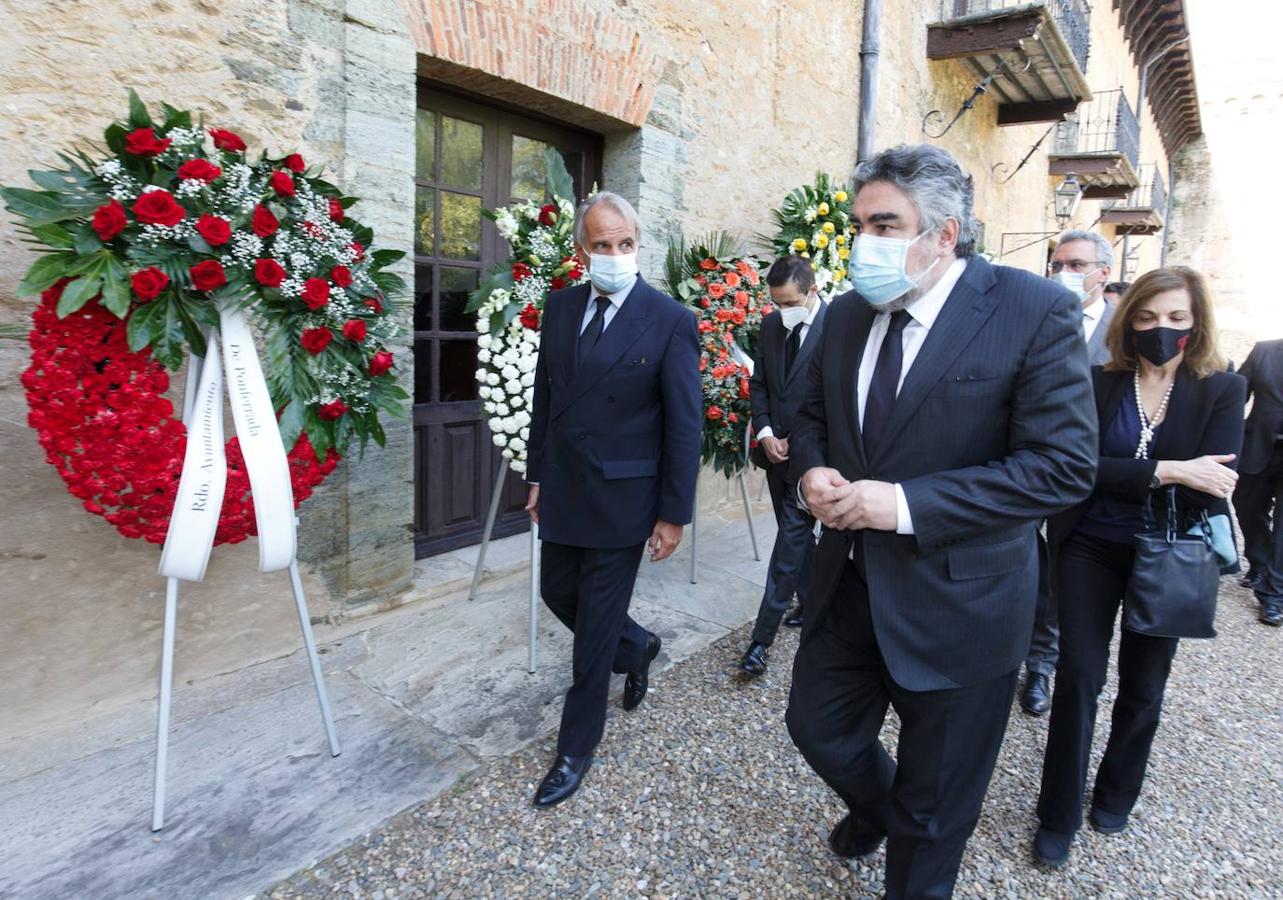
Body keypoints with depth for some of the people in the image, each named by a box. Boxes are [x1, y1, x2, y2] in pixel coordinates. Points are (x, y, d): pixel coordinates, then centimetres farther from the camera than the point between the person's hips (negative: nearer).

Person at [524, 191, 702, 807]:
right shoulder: (559, 308, 4)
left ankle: (575, 752, 26)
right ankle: (637, 648, 47)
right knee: (557, 593, 19)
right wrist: (538, 475, 12)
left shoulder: (670, 321, -12)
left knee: (595, 629, 5)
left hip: (622, 496, -5)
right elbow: (545, 397, 11)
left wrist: (674, 513, -10)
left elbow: (685, 424, -10)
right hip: (563, 490, 6)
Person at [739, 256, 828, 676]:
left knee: (792, 536, -6)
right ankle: (810, 602, 37)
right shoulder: (770, 325, 6)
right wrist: (765, 433, -2)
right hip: (777, 448, 7)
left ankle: (762, 637, -1)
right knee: (796, 533, 17)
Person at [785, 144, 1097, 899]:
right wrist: (812, 469, -9)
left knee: (933, 807, 15)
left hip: (956, 604, -5)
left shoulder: (1036, 311, -15)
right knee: (818, 729, 23)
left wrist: (905, 504, -25)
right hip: (848, 585, 6)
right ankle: (875, 805, 57)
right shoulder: (847, 314, 3)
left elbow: (1064, 465, -19)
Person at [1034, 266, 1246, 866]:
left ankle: (1116, 795, 39)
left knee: (1142, 688, 15)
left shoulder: (1222, 391, -3)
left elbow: (1211, 487, -14)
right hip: (1090, 550, -1)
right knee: (1079, 677, 0)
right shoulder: (1098, 384, -4)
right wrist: (1166, 471, -23)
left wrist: (1122, 477, -18)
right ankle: (1058, 817, 16)